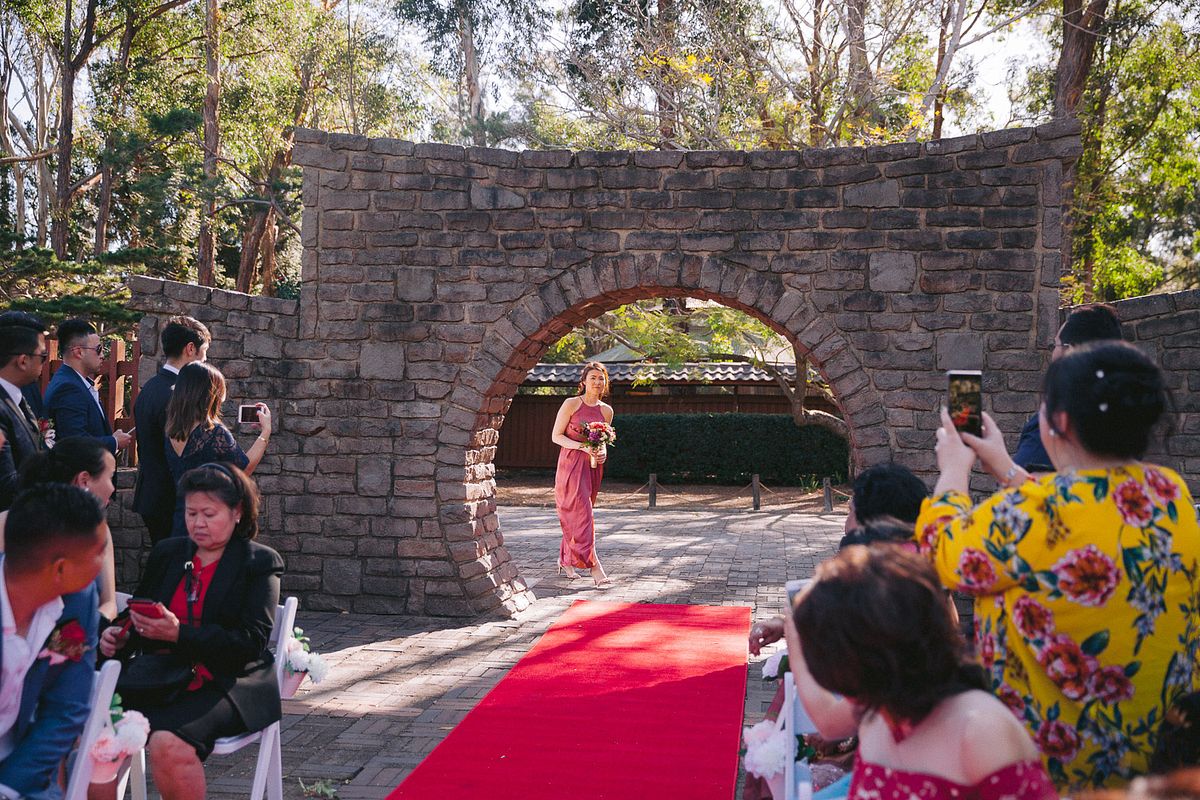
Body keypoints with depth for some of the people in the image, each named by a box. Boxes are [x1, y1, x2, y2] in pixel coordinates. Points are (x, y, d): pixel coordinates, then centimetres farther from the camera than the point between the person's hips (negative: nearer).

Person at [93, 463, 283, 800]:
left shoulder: (260, 563, 1)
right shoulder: (166, 553, 17)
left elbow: (251, 642, -9)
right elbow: (137, 616, 24)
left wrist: (179, 633, -20)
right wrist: (119, 638, -1)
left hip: (227, 684, -5)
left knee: (168, 743, -31)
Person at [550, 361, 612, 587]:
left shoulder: (606, 410, 9)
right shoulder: (571, 404, -5)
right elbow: (556, 436, -5)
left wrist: (603, 451, -3)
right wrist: (582, 447, -17)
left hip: (593, 466, 5)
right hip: (571, 464, -5)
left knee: (575, 516, 10)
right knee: (583, 513, -12)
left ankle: (566, 561, 25)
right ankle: (594, 565, -15)